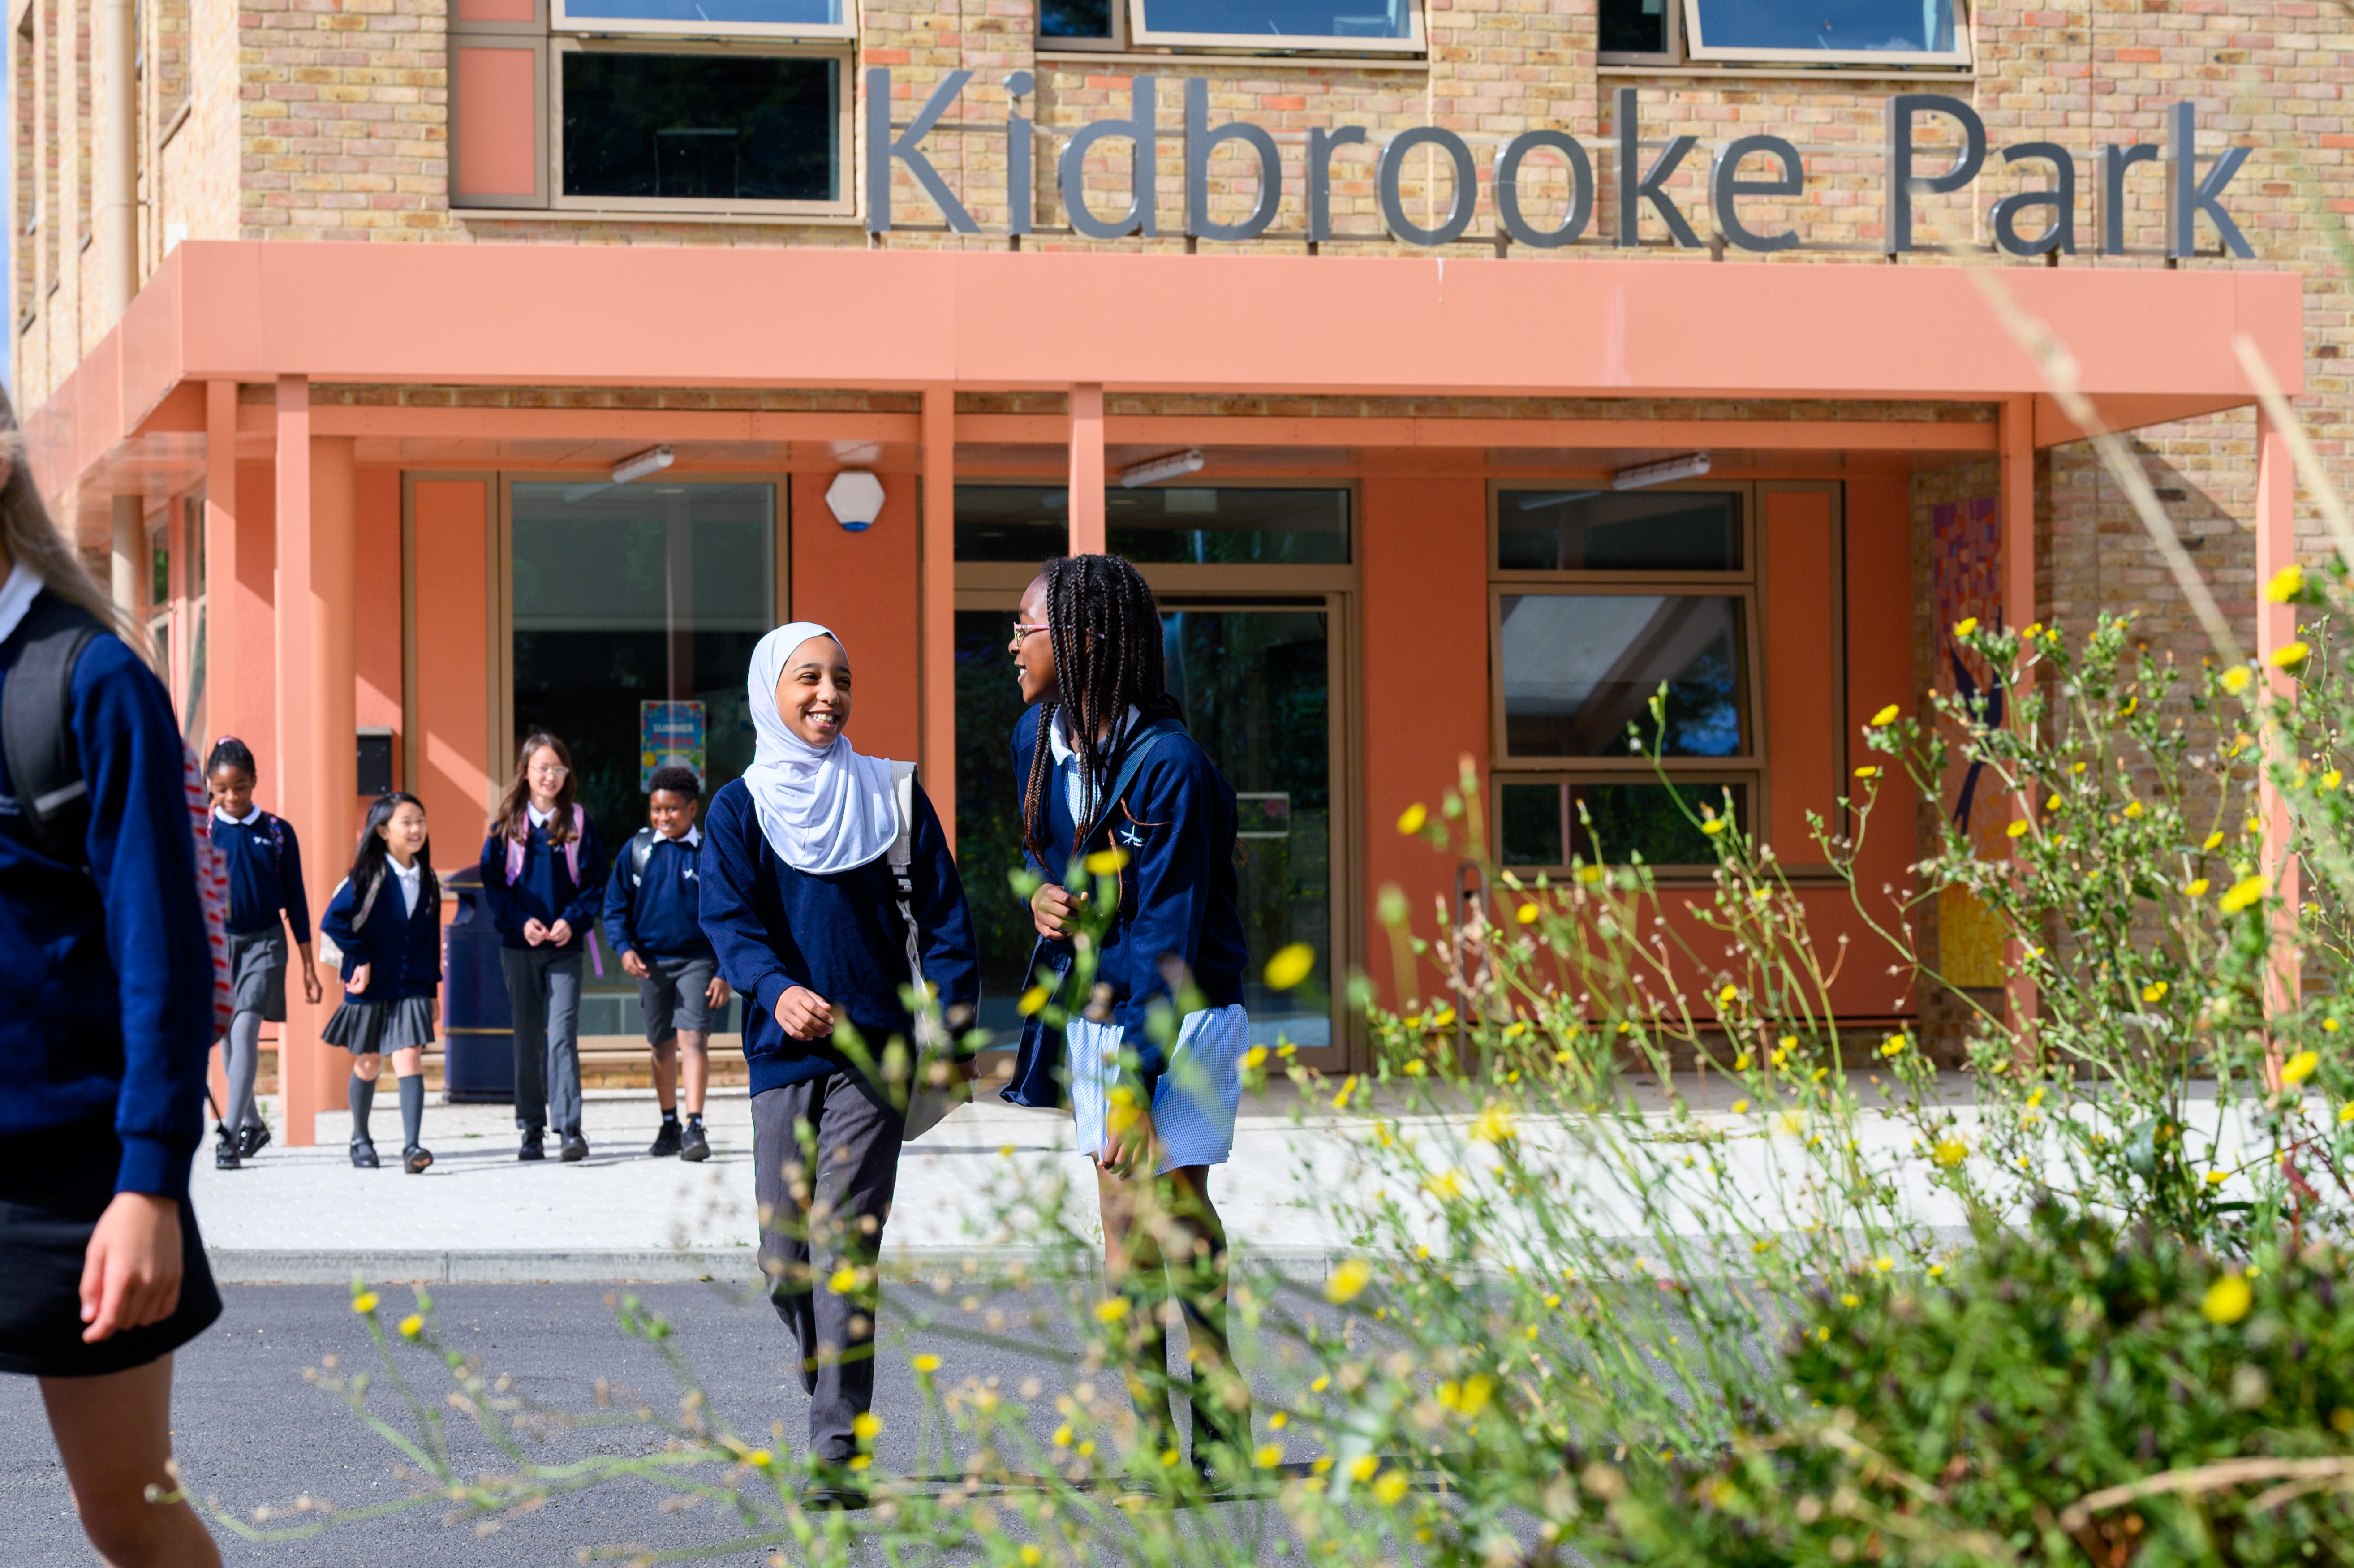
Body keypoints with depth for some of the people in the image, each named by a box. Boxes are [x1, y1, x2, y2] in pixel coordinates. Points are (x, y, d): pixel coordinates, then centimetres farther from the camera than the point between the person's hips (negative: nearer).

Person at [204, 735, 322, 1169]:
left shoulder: (278, 833, 0)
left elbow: (295, 900, 5)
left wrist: (308, 965, 5)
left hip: (264, 943, -2)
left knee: (245, 1032, -15)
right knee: (228, 1039, 11)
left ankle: (230, 1133, -20)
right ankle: (253, 1125, 28)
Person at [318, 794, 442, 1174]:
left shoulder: (427, 881, 5)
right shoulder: (368, 877, -9)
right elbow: (333, 921, -12)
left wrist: (432, 988, 12)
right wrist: (360, 959, -13)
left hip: (412, 989, 2)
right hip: (371, 987, -2)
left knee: (410, 1060, -12)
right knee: (368, 1064, 11)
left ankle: (412, 1147, -20)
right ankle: (360, 1139, 31)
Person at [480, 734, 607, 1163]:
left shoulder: (579, 822, 4)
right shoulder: (508, 824, 5)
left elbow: (595, 881, 3)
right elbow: (493, 880, 4)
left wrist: (573, 920, -12)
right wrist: (521, 921, -10)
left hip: (565, 946, -2)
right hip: (519, 944, 2)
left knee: (562, 1035, -12)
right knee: (527, 1039, 7)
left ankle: (570, 1129, -15)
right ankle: (532, 1131, 14)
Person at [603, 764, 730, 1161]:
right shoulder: (637, 850, 2)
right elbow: (616, 906, 7)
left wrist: (724, 972, -5)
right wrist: (624, 948, -10)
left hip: (697, 960, -3)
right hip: (651, 961, 3)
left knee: (693, 1039, -16)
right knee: (662, 1046, 12)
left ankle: (694, 1128, -20)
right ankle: (669, 1127, 26)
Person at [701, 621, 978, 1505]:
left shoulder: (892, 797, 9)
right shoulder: (740, 810, 7)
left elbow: (944, 920, 9)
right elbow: (727, 918, -7)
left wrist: (952, 1029, -4)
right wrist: (776, 989, -27)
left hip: (875, 1053, -2)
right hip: (783, 1054, 2)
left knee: (844, 1247, -12)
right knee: (784, 1264, 4)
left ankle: (837, 1454, -12)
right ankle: (836, 1400, 29)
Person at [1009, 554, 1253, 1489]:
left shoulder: (1168, 764, -21)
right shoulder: (1038, 739, 3)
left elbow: (1165, 936, -21)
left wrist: (1137, 1079, -23)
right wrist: (1043, 895, -1)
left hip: (1177, 1022, -7)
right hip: (1097, 1017, 7)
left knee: (1174, 1218, -9)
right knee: (1123, 1236, 7)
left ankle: (1223, 1442, -1)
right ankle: (1155, 1446, 12)